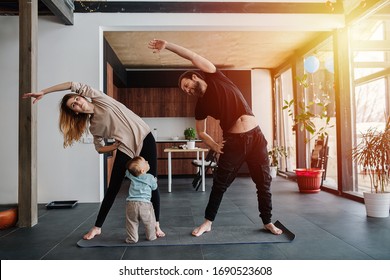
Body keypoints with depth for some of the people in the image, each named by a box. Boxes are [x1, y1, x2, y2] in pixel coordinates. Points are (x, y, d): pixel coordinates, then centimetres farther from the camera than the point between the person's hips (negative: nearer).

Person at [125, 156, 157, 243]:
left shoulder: (131, 176, 4)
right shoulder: (150, 177, -4)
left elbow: (127, 172, 26)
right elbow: (154, 187, 12)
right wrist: (155, 180, 30)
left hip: (131, 203, 2)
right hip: (145, 204, -2)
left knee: (132, 223, 15)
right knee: (149, 222, 16)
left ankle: (132, 238, 18)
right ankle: (151, 236, 27)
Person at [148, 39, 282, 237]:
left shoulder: (216, 78, 3)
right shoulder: (201, 106, 6)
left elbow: (193, 56, -3)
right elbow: (200, 132, 14)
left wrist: (167, 45, -2)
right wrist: (214, 145, -3)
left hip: (255, 136, -1)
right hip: (233, 142, 1)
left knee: (264, 183, 6)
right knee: (219, 184, 5)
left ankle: (267, 222, 24)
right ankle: (208, 222, 23)